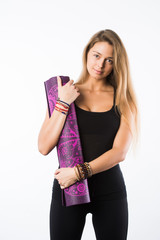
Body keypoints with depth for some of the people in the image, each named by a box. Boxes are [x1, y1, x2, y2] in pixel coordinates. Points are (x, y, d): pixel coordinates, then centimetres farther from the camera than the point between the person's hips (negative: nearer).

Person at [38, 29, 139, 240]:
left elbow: (119, 152, -9)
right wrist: (63, 104, -12)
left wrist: (78, 172, -16)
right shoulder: (65, 93, 1)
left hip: (110, 191, 0)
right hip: (67, 188, 0)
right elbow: (44, 148, -6)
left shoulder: (123, 100, 1)